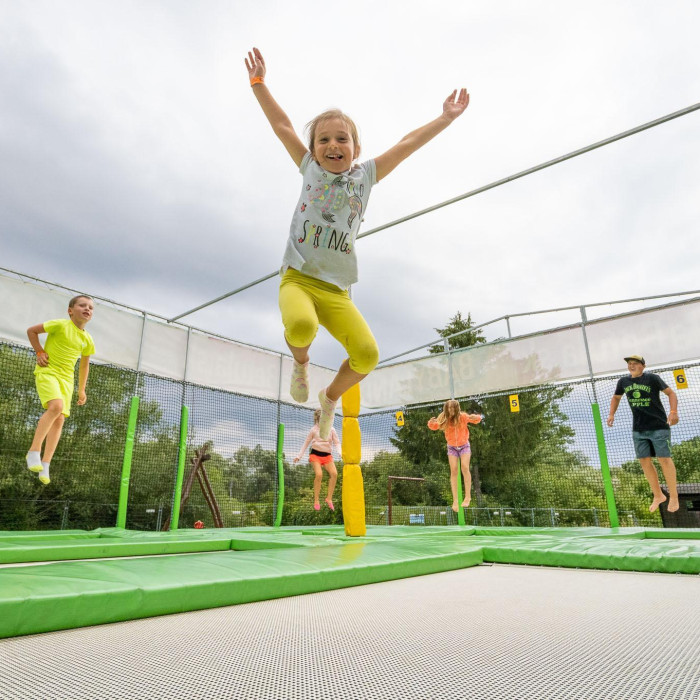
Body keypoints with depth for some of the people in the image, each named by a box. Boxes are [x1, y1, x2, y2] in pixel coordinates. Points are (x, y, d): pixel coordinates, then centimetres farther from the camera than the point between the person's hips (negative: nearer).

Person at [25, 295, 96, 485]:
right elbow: (31, 330, 3)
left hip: (67, 378, 6)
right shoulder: (60, 325, -8)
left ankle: (45, 465, 1)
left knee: (60, 420, -4)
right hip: (47, 371, -5)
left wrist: (82, 389, 18)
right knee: (56, 406, -30)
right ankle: (34, 451, -18)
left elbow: (84, 364, 19)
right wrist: (40, 352, -6)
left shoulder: (87, 340, 8)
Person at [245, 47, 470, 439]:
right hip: (298, 277, -1)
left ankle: (331, 397, 15)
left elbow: (407, 144, 15)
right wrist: (259, 82, 16)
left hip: (336, 290, 2)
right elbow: (282, 125, 16)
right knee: (301, 326, -34)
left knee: (367, 353, -18)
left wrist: (446, 118, 19)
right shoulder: (310, 169, 12)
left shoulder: (365, 176, 13)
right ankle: (301, 363, 5)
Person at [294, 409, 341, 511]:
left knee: (334, 473, -21)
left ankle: (329, 498, -9)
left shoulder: (331, 430, 6)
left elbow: (337, 443, 5)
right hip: (315, 454, -2)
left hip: (327, 455, 2)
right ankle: (316, 501, -10)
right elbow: (306, 443, 10)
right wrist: (299, 456, 6)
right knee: (319, 474, -24)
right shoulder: (314, 430, 2)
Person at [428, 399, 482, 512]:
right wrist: (431, 422, -28)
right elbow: (434, 426, -5)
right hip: (452, 447, 1)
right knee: (454, 471, -5)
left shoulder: (463, 416, -22)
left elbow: (477, 419, -8)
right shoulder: (443, 419, -20)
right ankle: (455, 500, 1)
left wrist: (476, 417, -32)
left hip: (464, 445, -1)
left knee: (465, 467, -17)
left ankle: (467, 496, -4)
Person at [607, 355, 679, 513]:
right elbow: (616, 397, 20)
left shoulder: (652, 378, -6)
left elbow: (670, 393, -5)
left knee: (664, 459, -2)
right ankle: (658, 496, 20)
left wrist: (673, 411, -20)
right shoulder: (623, 382, 5)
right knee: (644, 461, 5)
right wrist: (611, 414, 7)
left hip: (658, 426, -4)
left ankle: (673, 496, 14)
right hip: (638, 430, 4)